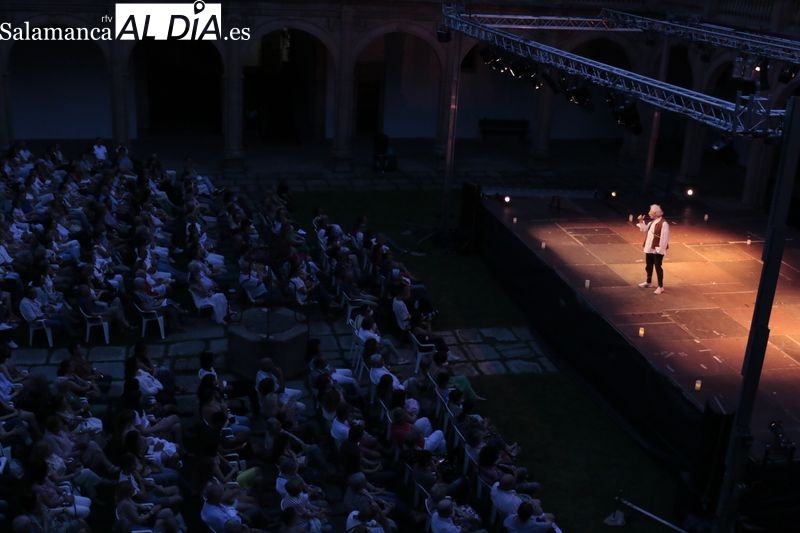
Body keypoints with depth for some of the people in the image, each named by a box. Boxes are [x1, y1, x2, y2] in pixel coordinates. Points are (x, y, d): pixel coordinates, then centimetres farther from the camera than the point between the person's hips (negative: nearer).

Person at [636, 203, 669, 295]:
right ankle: (648, 282, 37)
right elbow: (645, 230, 23)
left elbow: (664, 238, -22)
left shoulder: (663, 223, -20)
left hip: (657, 250, -9)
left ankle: (660, 286, 8)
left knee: (658, 267, -1)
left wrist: (660, 249, -22)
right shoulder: (652, 222, 8)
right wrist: (641, 222, 10)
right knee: (648, 266, 19)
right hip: (649, 248, 9)